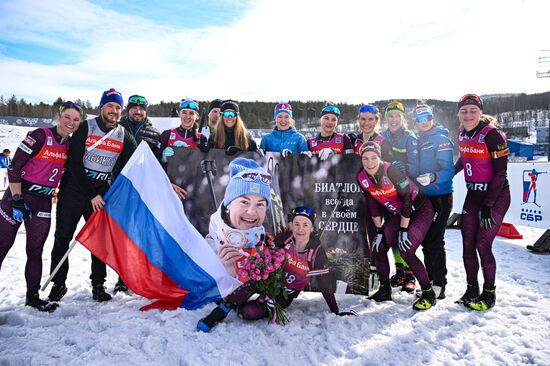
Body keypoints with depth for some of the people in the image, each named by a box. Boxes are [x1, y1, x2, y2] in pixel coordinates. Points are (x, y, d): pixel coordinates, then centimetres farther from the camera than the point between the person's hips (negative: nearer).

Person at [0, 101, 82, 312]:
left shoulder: (71, 144, 4)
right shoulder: (40, 136, -13)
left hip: (44, 202, 5)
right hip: (19, 196, -5)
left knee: (35, 251, 10)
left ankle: (32, 296, 20)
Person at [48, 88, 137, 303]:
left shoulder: (124, 137, 3)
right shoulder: (85, 128, -5)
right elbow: (74, 163, -11)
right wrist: (91, 195, -14)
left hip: (101, 194, 2)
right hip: (74, 188, -2)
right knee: (63, 237, 3)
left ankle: (98, 285, 14)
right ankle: (59, 284, 16)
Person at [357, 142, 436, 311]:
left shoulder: (392, 171, -29)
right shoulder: (362, 178, -11)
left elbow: (407, 200, -23)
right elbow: (373, 206, 0)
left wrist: (404, 231, -19)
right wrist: (379, 231, 0)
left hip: (419, 210, -6)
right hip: (396, 213, 7)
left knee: (406, 251, -19)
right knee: (378, 248, -2)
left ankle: (429, 294, 1)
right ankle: (385, 290, 18)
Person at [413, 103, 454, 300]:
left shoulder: (441, 139, -8)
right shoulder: (417, 141, 13)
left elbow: (448, 170, -16)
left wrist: (433, 177, -32)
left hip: (440, 197, -7)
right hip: (423, 197, 7)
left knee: (434, 241, -7)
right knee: (425, 240, 12)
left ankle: (439, 286, 5)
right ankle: (429, 282, 24)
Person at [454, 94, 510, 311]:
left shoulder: (492, 135, -18)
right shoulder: (463, 133, 1)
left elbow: (500, 174, -17)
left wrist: (488, 206, -19)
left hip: (496, 195, -6)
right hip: (473, 194, 6)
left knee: (482, 244, -6)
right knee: (467, 243, 5)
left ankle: (489, 293, 14)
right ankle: (471, 289, 22)